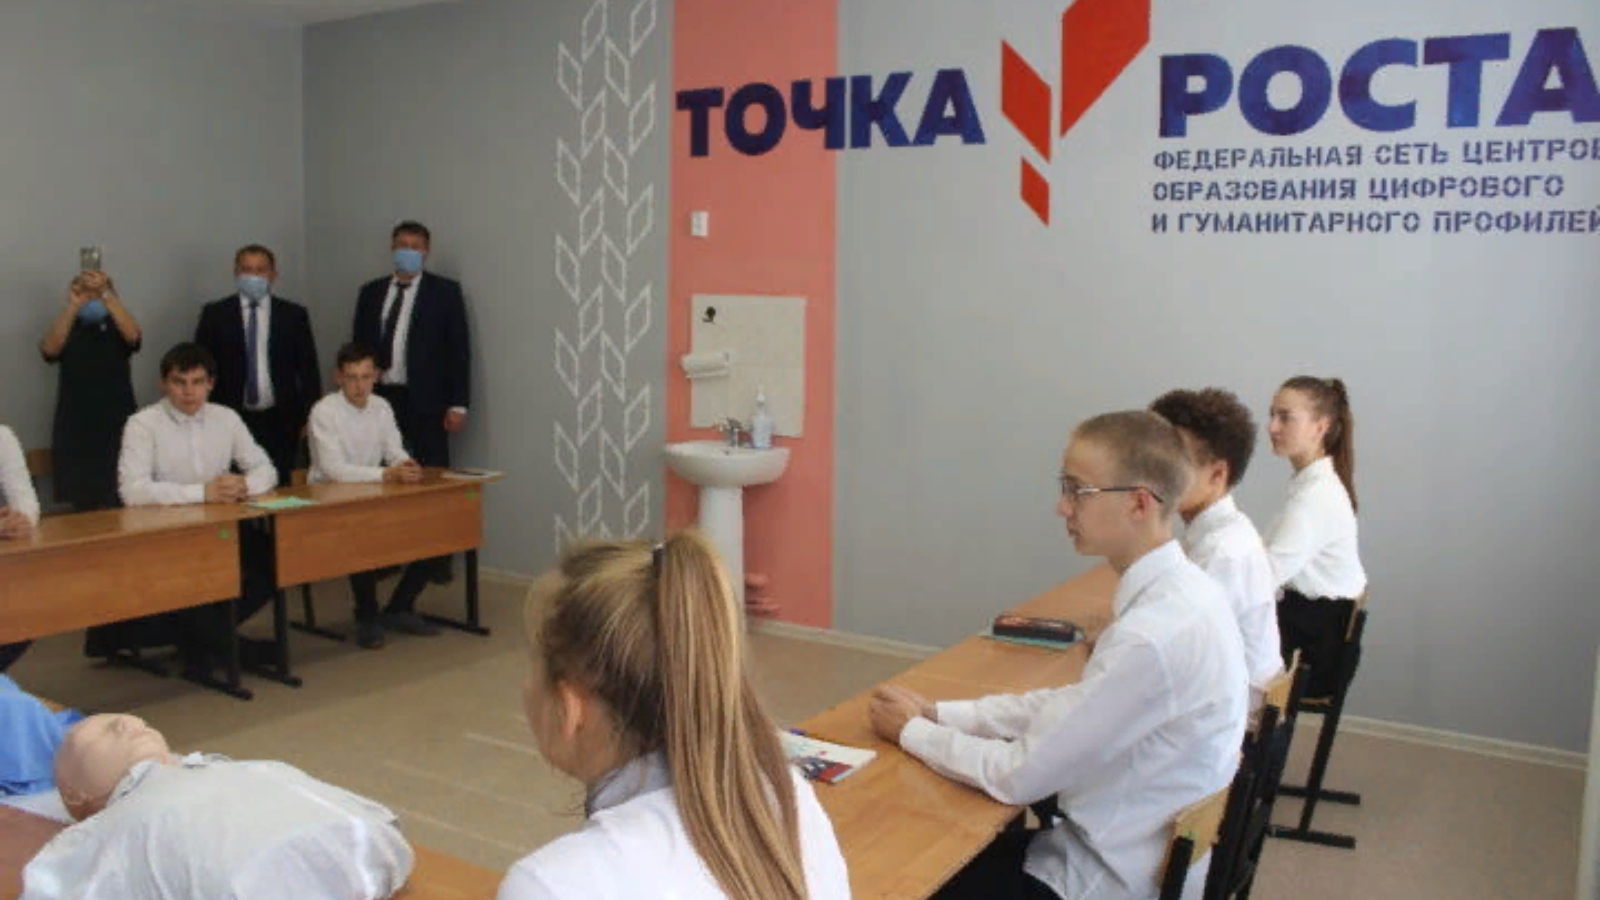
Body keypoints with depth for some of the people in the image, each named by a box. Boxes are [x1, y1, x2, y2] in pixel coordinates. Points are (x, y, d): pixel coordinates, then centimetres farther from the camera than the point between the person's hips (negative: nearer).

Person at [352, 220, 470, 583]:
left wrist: (458, 404, -8)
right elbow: (358, 346, 14)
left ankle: (438, 558, 11)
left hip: (425, 401, -3)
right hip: (379, 398, 3)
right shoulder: (371, 292, 12)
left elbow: (459, 350, -2)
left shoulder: (445, 291, 1)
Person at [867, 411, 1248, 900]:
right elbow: (1071, 705, 6)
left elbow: (1020, 776, -23)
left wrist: (912, 731, -8)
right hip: (1132, 851, 7)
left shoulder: (1155, 637, -30)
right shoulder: (1179, 590, -3)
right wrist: (937, 712, 0)